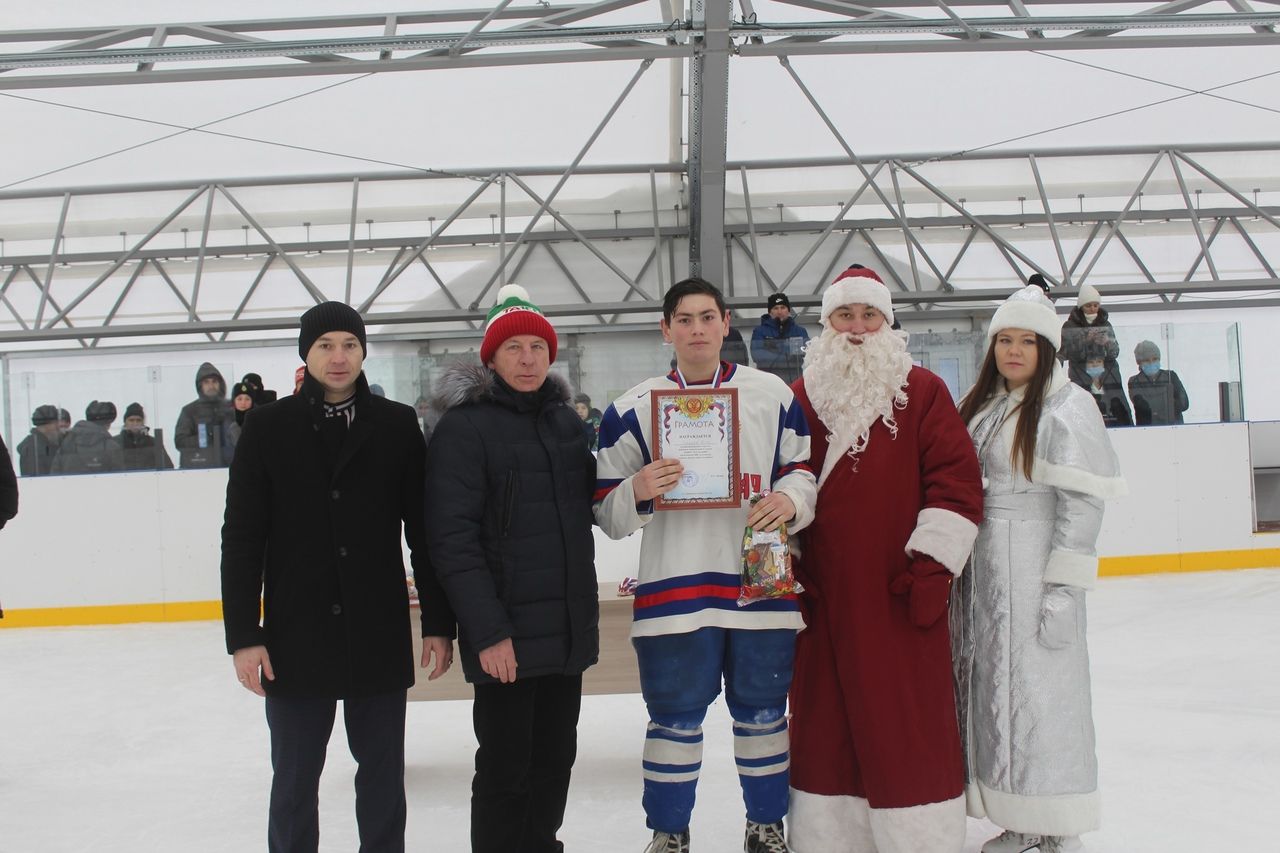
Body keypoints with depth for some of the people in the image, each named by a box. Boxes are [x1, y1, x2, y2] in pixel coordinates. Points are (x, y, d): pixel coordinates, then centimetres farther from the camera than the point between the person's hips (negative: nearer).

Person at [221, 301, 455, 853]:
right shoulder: (268, 427, 1)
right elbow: (241, 538, 0)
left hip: (380, 637, 1)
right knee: (294, 785, 9)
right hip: (295, 639, 0)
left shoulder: (397, 426, 2)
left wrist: (438, 623, 2)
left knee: (383, 777, 10)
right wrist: (243, 636, -5)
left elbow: (424, 531, 4)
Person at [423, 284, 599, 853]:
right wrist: (487, 631, -20)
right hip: (507, 634, -6)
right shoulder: (464, 427, -9)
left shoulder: (565, 419, 10)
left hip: (569, 628, 6)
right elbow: (452, 539, -15)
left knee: (555, 759, 16)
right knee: (506, 768, 2)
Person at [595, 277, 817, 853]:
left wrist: (790, 499, -9)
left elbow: (804, 469, 13)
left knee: (762, 713, 13)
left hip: (763, 582, 2)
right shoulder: (633, 408, 4)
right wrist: (637, 492, -18)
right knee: (675, 719, 6)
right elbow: (607, 513, 3)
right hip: (674, 589, -1)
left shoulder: (773, 394, 7)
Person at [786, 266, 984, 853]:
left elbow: (958, 482, -4)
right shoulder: (802, 398, 10)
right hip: (825, 600, 3)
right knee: (825, 725, 9)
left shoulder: (922, 392, 2)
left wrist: (932, 566, -11)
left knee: (913, 729, 1)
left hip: (902, 600, -3)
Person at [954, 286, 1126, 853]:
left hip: (1034, 568, -7)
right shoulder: (980, 406, 14)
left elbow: (1082, 502, -13)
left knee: (1041, 689, -3)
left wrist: (1064, 587, -18)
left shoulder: (1067, 406, -8)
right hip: (981, 568, 7)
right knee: (992, 686, 10)